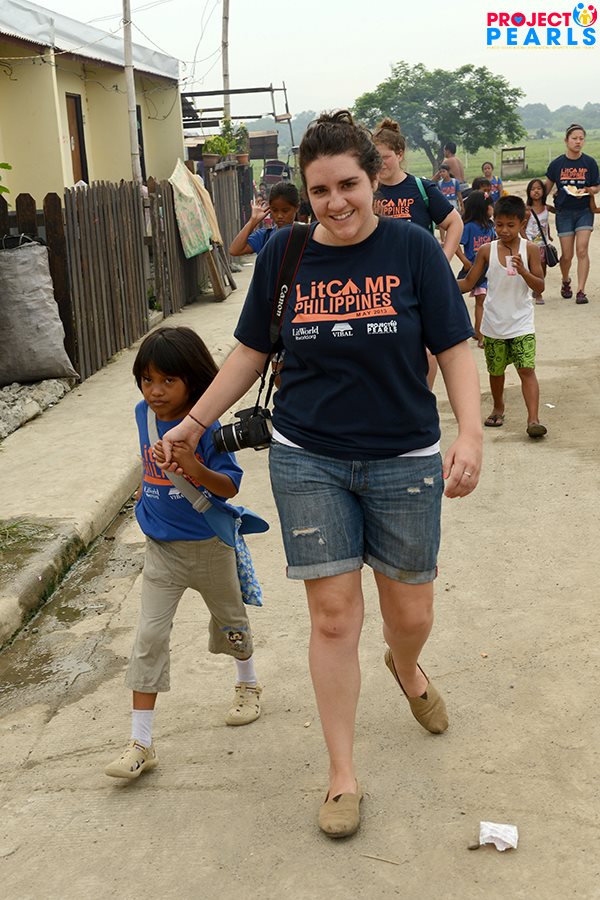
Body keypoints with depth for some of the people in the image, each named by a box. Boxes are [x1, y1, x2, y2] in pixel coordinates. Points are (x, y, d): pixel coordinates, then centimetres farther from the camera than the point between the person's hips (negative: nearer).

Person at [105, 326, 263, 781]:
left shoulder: (206, 425, -20)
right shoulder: (144, 414, -4)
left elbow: (230, 486, -23)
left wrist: (194, 469, -39)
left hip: (209, 544, -3)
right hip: (162, 547, 3)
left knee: (229, 619, 20)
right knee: (149, 638, -3)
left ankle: (248, 683, 49)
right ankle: (141, 743, 2)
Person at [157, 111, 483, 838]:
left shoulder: (413, 249, -6)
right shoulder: (283, 255, -1)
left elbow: (454, 349, -5)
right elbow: (252, 351, 9)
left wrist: (470, 433, -19)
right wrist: (194, 421, 6)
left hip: (404, 459, 0)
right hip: (308, 461, 1)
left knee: (411, 611, 10)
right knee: (333, 615, 3)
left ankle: (407, 668, 50)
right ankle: (342, 775, 20)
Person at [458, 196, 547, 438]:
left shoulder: (530, 249, -4)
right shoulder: (487, 250, -1)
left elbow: (540, 287, -6)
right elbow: (468, 282, 3)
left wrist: (522, 271, -23)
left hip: (521, 323, -2)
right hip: (494, 324, 2)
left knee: (527, 370, -12)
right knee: (495, 371, 15)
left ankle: (533, 419, -16)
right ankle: (498, 409, 38)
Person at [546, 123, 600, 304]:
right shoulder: (557, 164, -3)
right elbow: (547, 187, 9)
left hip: (584, 211, 0)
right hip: (564, 212, 0)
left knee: (582, 250, -13)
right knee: (567, 255, 2)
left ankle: (581, 291, -9)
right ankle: (565, 282, 32)